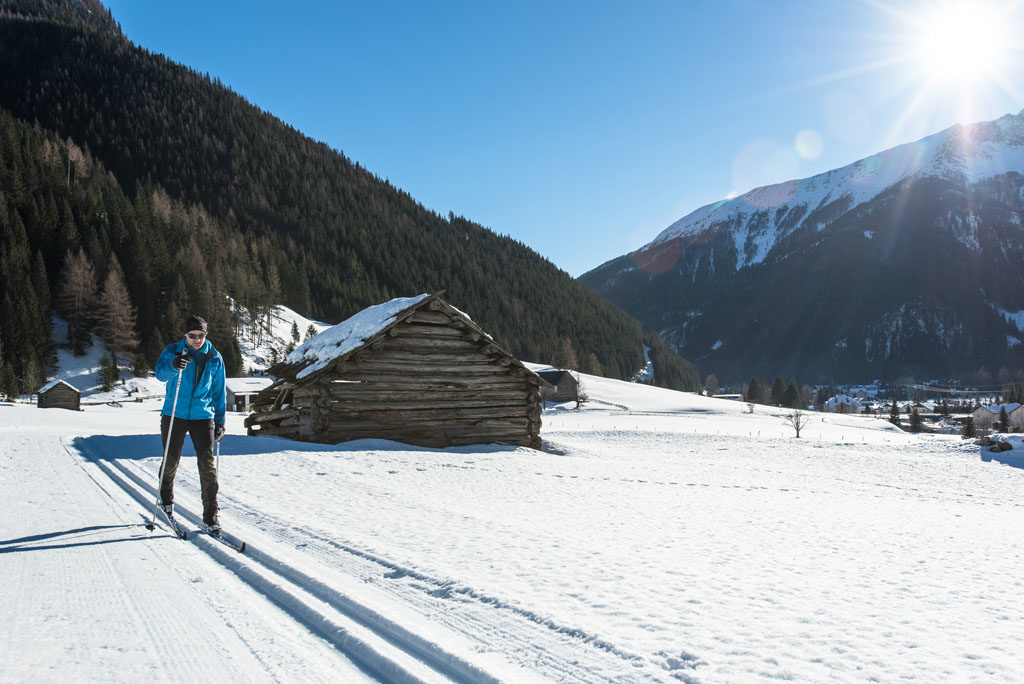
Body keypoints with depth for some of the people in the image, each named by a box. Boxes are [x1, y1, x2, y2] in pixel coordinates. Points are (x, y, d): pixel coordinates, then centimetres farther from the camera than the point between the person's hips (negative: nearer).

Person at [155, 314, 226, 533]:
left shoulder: (214, 358, 5)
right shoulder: (172, 351, -1)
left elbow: (219, 392, 12)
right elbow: (160, 374, -19)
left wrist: (220, 422, 9)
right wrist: (174, 366, -41)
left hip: (203, 416, 1)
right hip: (174, 415, 0)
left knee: (207, 465, -7)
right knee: (171, 461, 9)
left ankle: (211, 515, -1)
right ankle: (166, 498, 38)